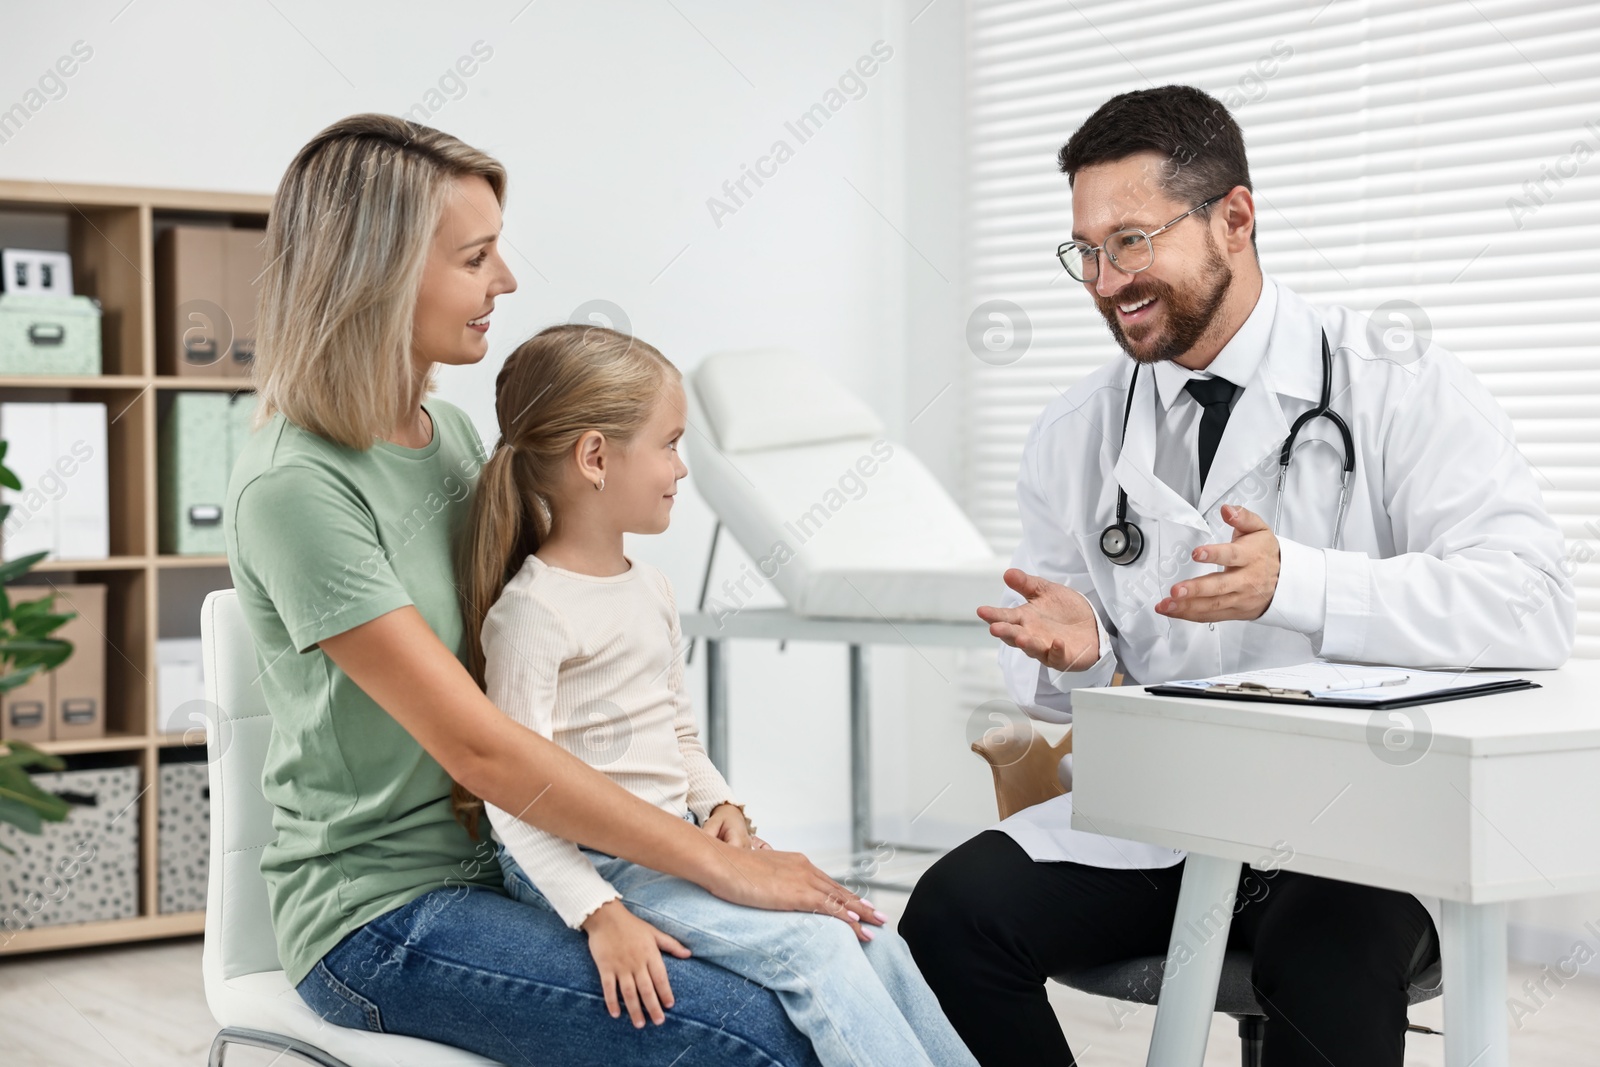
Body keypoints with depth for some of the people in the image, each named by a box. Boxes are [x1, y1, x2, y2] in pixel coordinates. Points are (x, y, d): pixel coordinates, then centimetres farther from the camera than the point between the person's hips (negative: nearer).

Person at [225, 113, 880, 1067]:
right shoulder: (295, 488, -18)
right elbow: (477, 746, -21)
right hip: (381, 916, -8)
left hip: (498, 864, 8)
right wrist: (716, 864, -19)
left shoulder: (452, 432, 8)